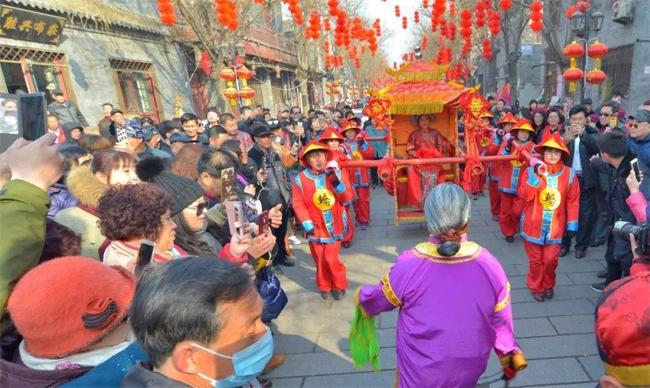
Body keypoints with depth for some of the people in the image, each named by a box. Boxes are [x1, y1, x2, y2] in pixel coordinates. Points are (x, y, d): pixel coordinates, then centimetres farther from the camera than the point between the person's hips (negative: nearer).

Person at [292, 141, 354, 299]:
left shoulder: (336, 173, -5)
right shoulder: (300, 179, -8)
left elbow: (348, 198, -7)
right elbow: (298, 204, -6)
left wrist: (337, 183, -23)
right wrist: (307, 224, -14)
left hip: (334, 225, -1)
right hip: (315, 227, 1)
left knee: (332, 258, -3)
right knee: (320, 259, 10)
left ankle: (339, 286, 22)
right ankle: (325, 287, 32)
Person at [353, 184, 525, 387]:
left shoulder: (409, 264, -25)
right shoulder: (489, 264, -19)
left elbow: (378, 300, -7)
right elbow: (501, 321, -5)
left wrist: (362, 297, 15)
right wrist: (509, 352, 15)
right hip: (468, 370, 2)